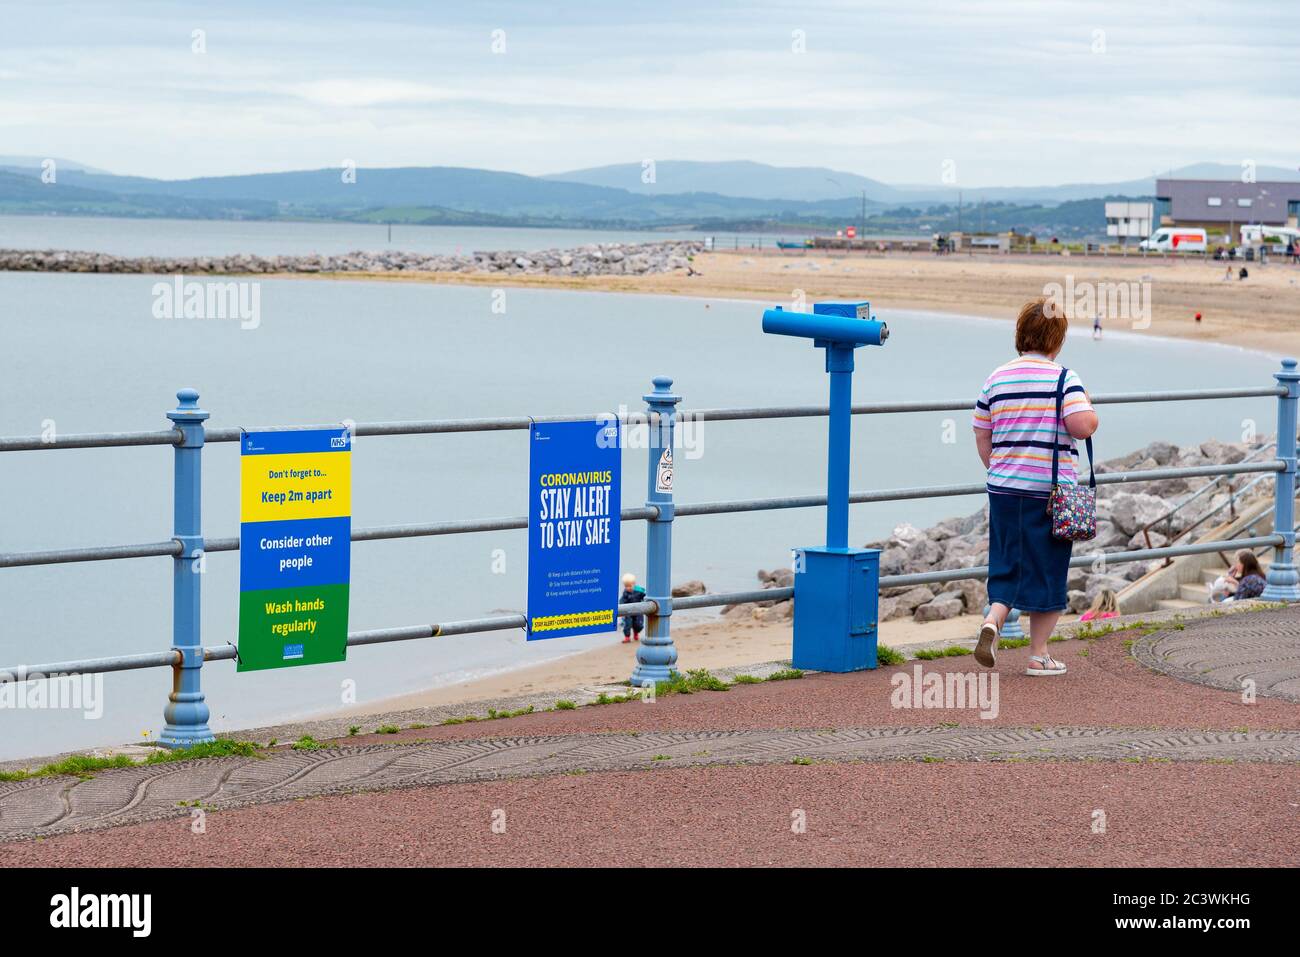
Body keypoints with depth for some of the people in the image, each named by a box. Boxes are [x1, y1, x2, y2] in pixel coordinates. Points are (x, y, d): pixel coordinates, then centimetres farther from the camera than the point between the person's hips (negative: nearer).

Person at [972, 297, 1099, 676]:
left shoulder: (996, 379, 5)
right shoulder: (1063, 378, -9)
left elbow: (982, 438, 9)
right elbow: (1083, 427, -19)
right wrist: (1088, 404, 2)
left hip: (1003, 488, 4)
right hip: (1051, 489, -4)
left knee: (1008, 564, 15)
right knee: (1046, 570, 7)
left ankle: (992, 620, -11)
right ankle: (1038, 655, 12)